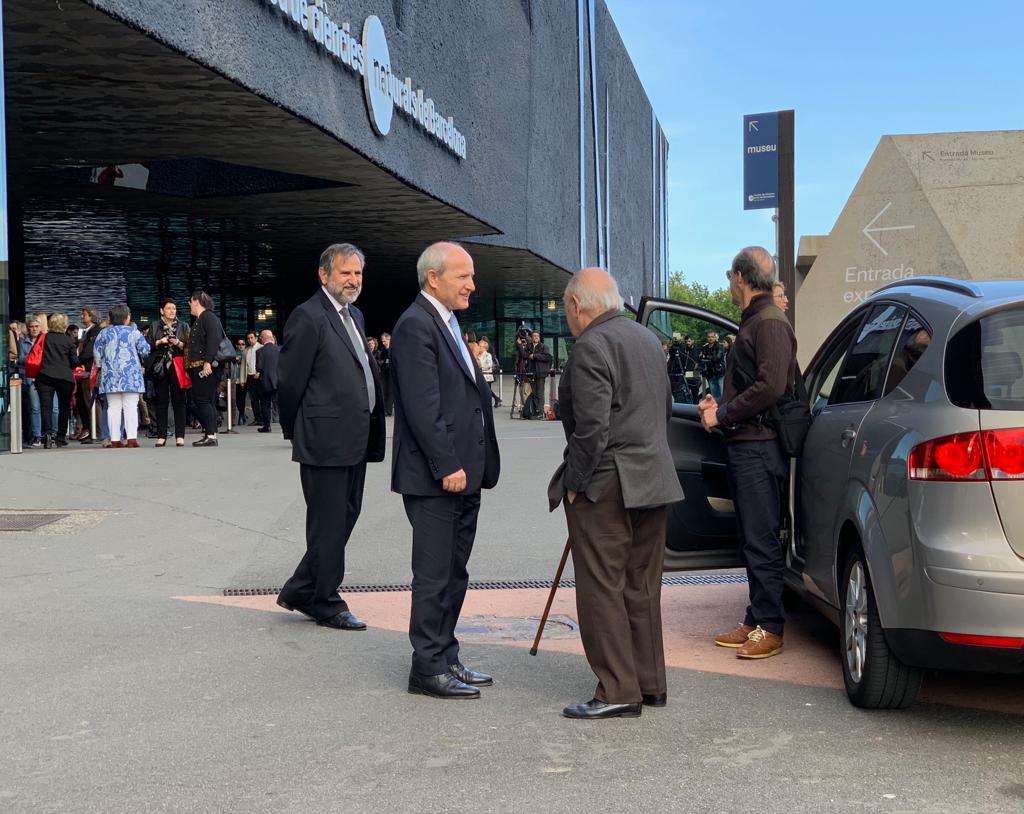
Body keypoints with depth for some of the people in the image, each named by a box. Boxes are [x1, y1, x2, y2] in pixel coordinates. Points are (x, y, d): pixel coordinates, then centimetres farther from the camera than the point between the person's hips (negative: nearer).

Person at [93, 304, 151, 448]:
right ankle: (131, 438, -9)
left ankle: (115, 439, 2)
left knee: (113, 407, 5)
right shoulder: (134, 332, -1)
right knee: (131, 407, -2)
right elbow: (145, 350, 2)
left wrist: (99, 367, 20)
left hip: (110, 375, 2)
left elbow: (97, 352, 8)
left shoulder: (104, 333, 7)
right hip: (131, 375, -2)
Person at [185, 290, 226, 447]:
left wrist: (208, 362, -27)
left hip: (206, 367, -10)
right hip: (197, 367, 10)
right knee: (198, 399, 9)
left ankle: (211, 436, -11)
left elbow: (214, 340, -21)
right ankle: (208, 434, 12)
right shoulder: (199, 320, 22)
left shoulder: (209, 317, -8)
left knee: (203, 400, -11)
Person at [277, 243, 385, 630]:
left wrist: (371, 431, 17)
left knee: (346, 515, 15)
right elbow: (289, 381, -13)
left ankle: (300, 591, 27)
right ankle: (325, 602, 14)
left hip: (354, 439, 9)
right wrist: (296, 431, -3)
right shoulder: (308, 317, -13)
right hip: (325, 439, -9)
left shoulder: (354, 316, 16)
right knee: (328, 524, 1)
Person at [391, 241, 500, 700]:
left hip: (462, 473, 10)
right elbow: (423, 406, -20)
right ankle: (428, 668, 7)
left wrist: (472, 465, 14)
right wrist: (447, 467, -20)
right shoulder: (416, 326, -14)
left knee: (454, 574, 15)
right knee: (434, 576, -2)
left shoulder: (448, 323, 17)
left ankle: (446, 658, 25)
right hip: (434, 477, -10)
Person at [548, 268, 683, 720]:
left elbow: (591, 427, -20)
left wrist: (575, 482, -11)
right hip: (653, 480, 9)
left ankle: (618, 692, 0)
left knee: (602, 589, -2)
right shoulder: (647, 338, 14)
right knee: (642, 587, 15)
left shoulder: (592, 347, -15)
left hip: (605, 486, -9)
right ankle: (650, 683, 22)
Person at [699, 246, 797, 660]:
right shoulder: (753, 321, 20)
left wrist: (722, 415, -15)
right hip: (746, 443, 11)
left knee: (762, 540, -5)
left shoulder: (770, 323, -13)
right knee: (753, 539, 14)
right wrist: (720, 406, 10)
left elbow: (770, 387, -23)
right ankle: (755, 621, 22)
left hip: (760, 446, -11)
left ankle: (769, 629, 1)